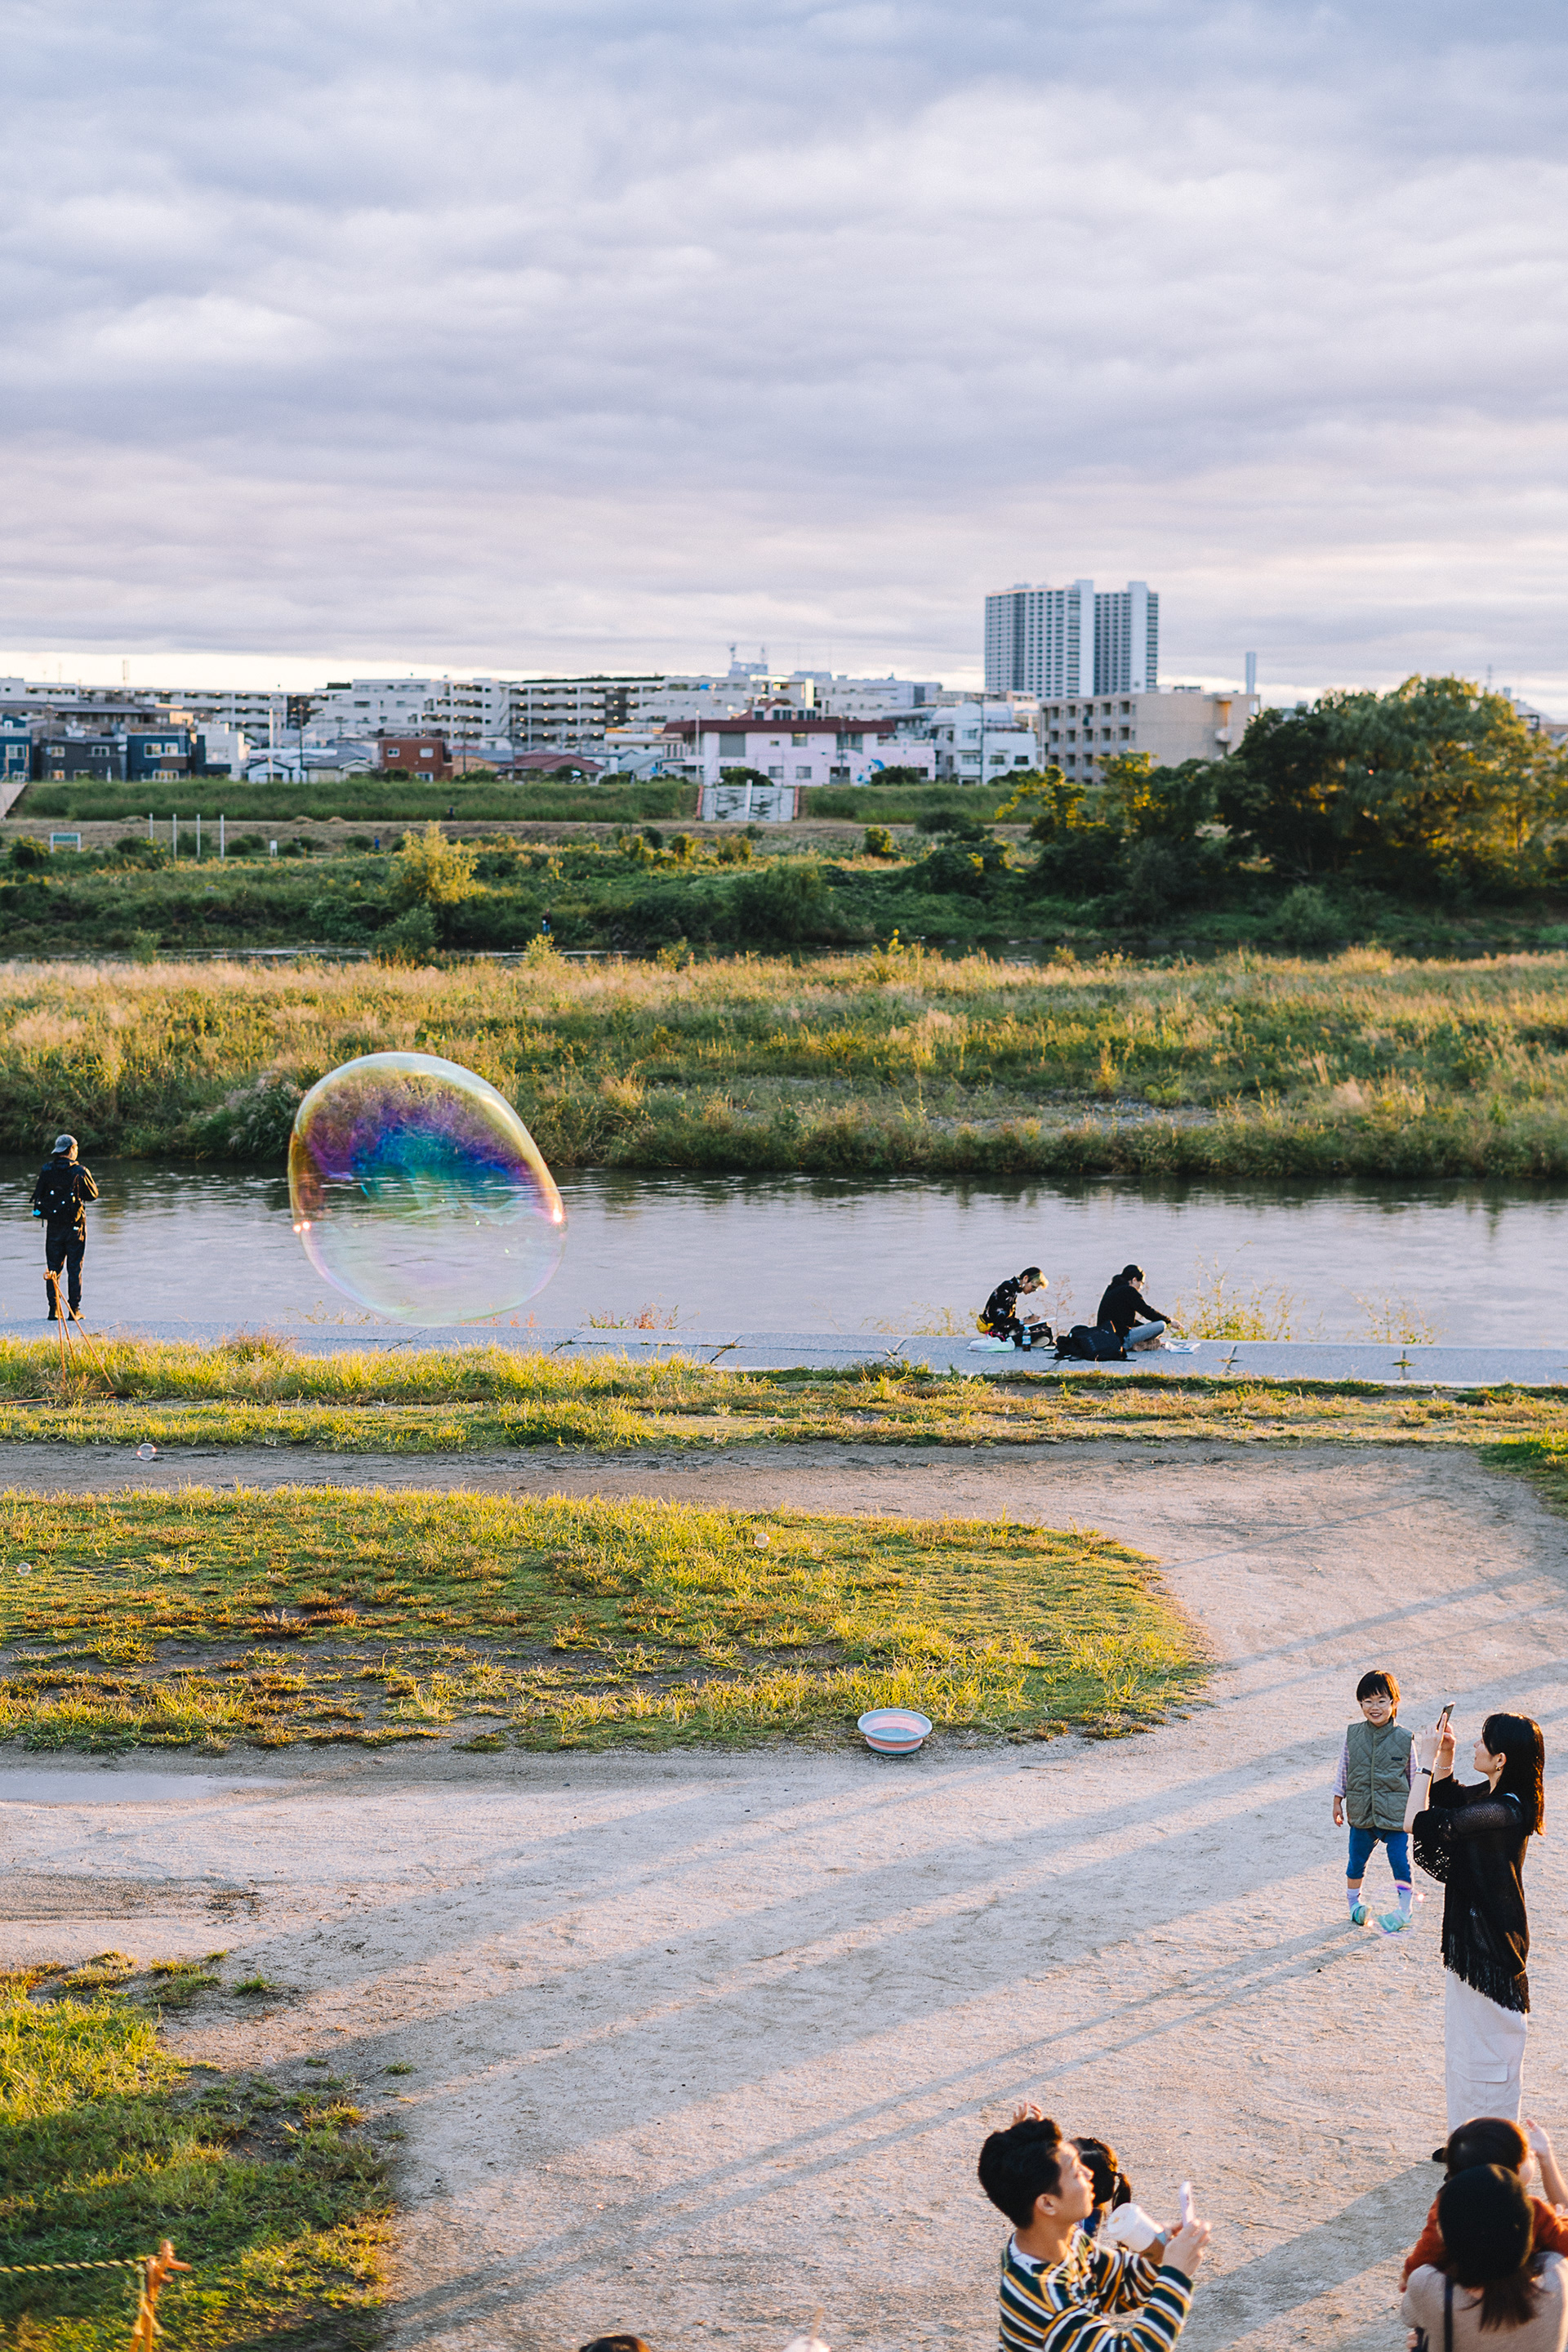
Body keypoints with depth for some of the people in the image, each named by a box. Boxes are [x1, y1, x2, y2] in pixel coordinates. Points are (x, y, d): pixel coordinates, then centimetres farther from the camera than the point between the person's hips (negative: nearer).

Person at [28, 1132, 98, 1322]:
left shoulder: (47, 1171, -3)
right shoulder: (79, 1172, -10)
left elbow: (38, 1196, 2)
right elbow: (94, 1194, 1)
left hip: (53, 1227, 2)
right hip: (75, 1226, -2)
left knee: (53, 1268, 9)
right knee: (74, 1268, 5)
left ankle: (54, 1309, 5)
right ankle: (75, 1309, 4)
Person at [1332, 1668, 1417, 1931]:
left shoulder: (1404, 1739, -8)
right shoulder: (1353, 1735, -4)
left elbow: (1413, 1776, 2)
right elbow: (1344, 1769, 7)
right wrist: (1338, 1801, 7)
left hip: (1396, 1815, -2)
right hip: (1362, 1814, 2)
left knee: (1401, 1864, -3)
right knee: (1356, 1862, 15)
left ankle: (1404, 1912, 13)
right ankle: (1354, 1903, 37)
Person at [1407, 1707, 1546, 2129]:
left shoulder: (1501, 1812, -29)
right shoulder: (1498, 1797, 0)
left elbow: (1419, 1822, -31)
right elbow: (1446, 1800, 20)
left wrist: (1426, 1761, -22)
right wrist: (1445, 1755, 5)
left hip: (1490, 1948, -10)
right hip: (1469, 1940, 10)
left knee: (1483, 2055, 4)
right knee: (1464, 2051, 22)